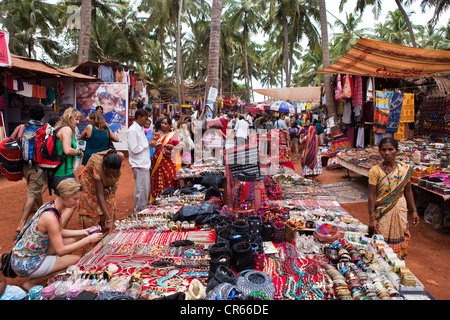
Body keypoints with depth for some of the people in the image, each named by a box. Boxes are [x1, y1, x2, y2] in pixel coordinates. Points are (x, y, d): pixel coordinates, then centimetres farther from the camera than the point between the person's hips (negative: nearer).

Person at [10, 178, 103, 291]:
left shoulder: (51, 204, -3)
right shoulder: (50, 217, -30)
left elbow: (59, 232, 9)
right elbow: (60, 250, -25)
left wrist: (82, 232, 1)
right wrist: (88, 239, -21)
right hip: (25, 264, -9)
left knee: (73, 240, 7)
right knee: (77, 260, -10)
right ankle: (31, 283, 3)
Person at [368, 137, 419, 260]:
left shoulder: (405, 169, -1)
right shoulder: (375, 171, -12)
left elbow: (408, 191, 10)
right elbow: (371, 195, -11)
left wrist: (413, 211, 12)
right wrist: (372, 219, -13)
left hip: (400, 211, 3)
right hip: (383, 213, -3)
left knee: (399, 241, 12)